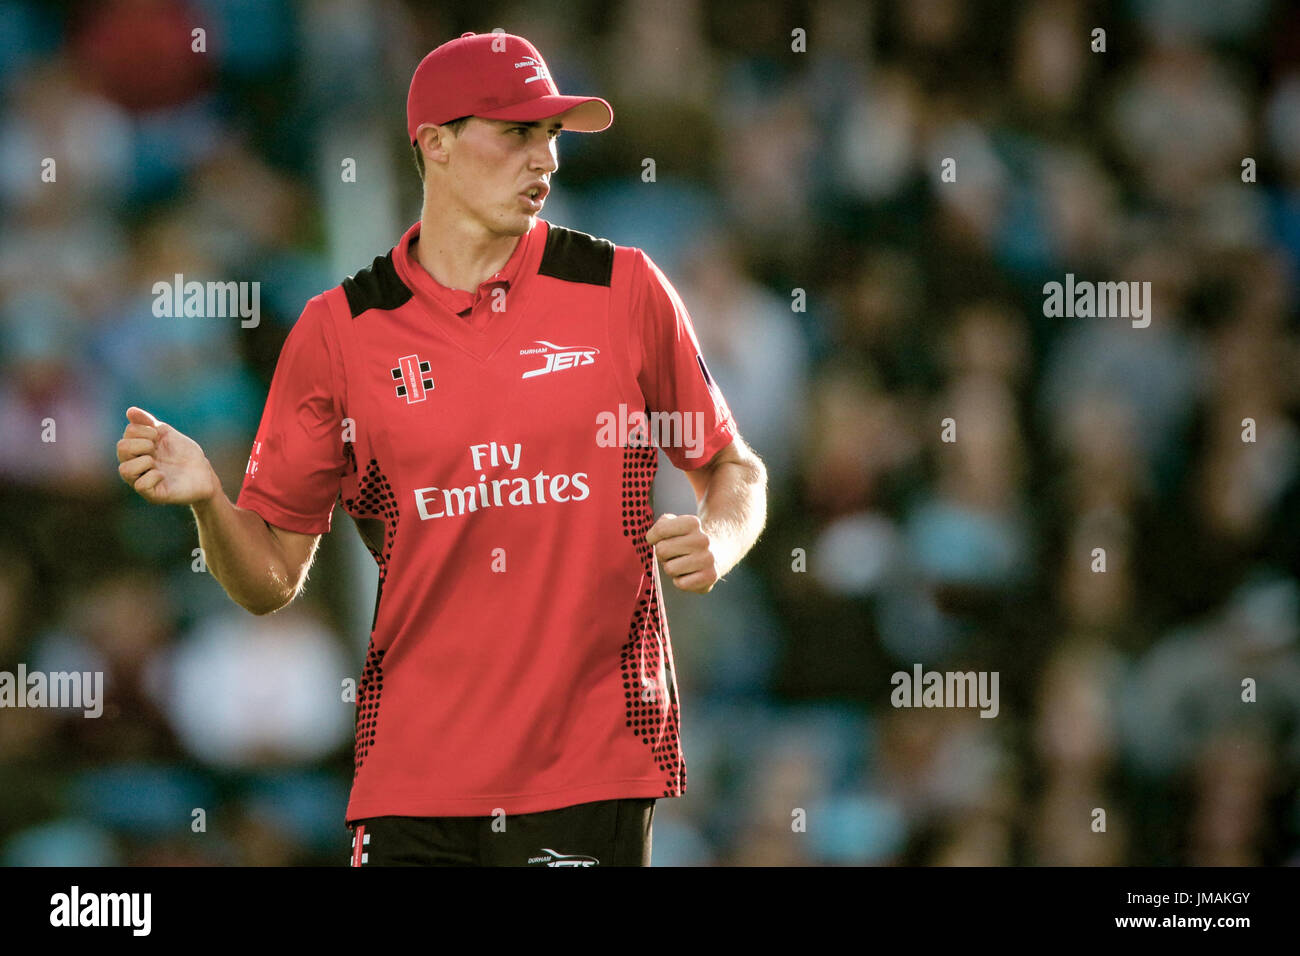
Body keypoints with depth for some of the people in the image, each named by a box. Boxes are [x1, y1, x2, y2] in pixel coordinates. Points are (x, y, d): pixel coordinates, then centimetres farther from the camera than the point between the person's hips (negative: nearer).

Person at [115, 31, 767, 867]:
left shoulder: (624, 290, 3)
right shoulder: (338, 330, 3)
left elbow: (735, 469, 13)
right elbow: (272, 579, 6)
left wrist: (715, 543, -8)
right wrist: (208, 501, -14)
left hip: (593, 767, 0)